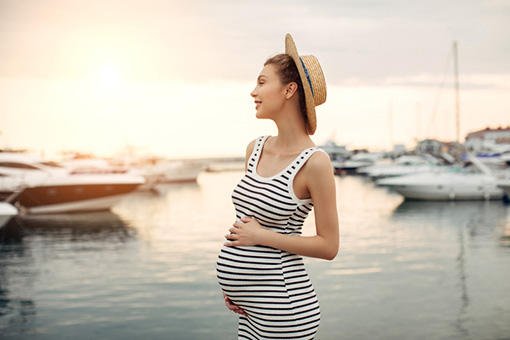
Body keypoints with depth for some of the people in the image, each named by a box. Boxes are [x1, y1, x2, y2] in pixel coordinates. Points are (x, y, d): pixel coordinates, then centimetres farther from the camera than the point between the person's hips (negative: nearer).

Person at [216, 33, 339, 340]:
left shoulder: (314, 162, -14)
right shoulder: (255, 149, 7)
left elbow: (329, 246, -12)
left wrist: (262, 236, -14)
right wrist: (232, 280, 10)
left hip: (283, 308, -7)